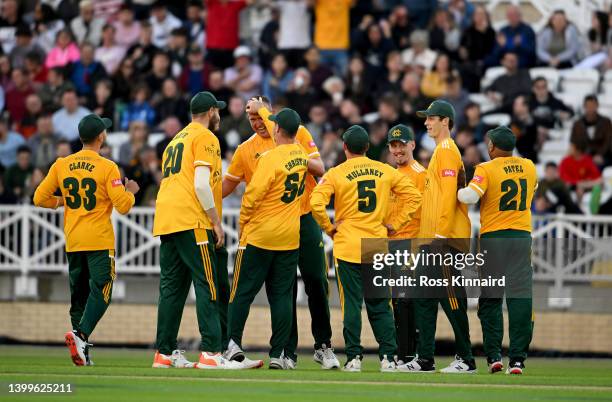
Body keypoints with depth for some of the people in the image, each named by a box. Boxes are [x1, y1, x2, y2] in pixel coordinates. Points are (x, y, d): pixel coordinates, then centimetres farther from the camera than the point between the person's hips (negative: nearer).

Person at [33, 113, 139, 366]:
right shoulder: (107, 167, -9)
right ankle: (80, 334, -28)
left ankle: (82, 352, 10)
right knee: (100, 290, -7)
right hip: (99, 241, -5)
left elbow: (40, 198, 5)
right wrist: (130, 191, 10)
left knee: (78, 294, 11)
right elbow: (123, 206, -11)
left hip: (72, 241, 5)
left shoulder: (61, 165, 4)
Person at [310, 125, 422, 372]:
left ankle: (354, 358, -4)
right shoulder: (385, 171, 6)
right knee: (380, 305, 9)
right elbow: (413, 196, 6)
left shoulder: (336, 174, -4)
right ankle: (388, 358, 4)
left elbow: (316, 203, -15)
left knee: (351, 304, 0)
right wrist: (394, 224, 10)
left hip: (348, 247, -3)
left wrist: (329, 228, -1)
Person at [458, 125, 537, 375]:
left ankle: (494, 356, 1)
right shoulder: (529, 167, 7)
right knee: (521, 298, 0)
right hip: (522, 235, 3)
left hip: (493, 237, -3)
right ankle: (517, 359, -6)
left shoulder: (486, 169, -8)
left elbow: (470, 196, -21)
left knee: (490, 300, 7)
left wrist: (457, 191, -1)